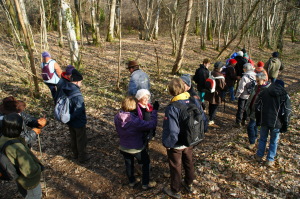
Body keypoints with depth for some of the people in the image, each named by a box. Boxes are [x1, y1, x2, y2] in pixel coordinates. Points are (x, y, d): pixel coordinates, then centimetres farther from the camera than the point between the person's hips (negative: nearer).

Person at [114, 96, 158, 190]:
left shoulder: (117, 117, -16)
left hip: (123, 147, 5)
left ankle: (132, 181, 48)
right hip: (137, 148, -5)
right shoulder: (135, 121, -36)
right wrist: (154, 110, -24)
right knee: (146, 163, 21)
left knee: (129, 164, 27)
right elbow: (152, 124, -31)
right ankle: (145, 184, 33)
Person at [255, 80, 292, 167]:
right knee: (274, 141, 12)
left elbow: (257, 108, 3)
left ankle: (259, 156, 29)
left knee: (262, 139, 18)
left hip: (264, 121, 2)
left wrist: (258, 121, 12)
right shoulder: (285, 96, -4)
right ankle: (270, 160, 19)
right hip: (276, 123, -2)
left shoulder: (263, 93, 1)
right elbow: (287, 113, -6)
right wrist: (285, 126, 1)